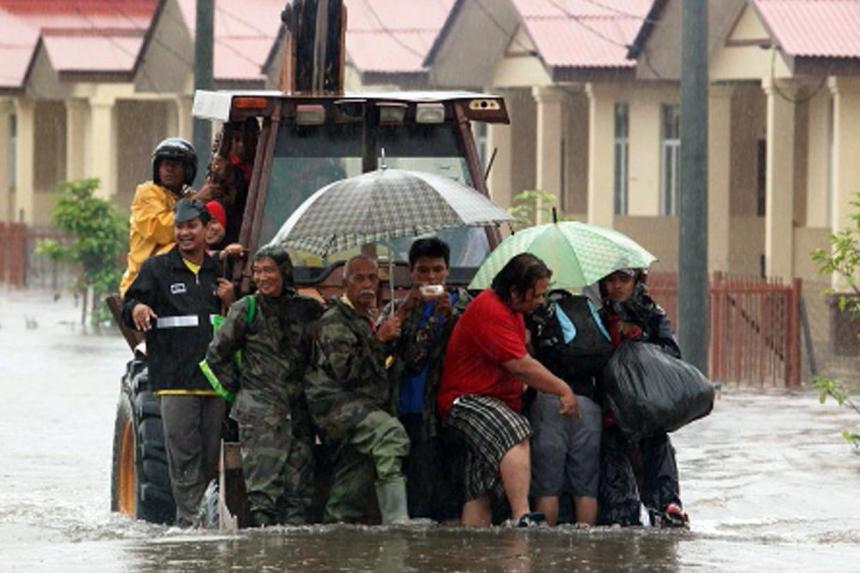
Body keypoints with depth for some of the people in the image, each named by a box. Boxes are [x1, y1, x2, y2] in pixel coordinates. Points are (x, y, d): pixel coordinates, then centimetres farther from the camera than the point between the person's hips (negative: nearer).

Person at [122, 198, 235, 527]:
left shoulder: (219, 271, 16)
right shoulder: (157, 269, 6)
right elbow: (130, 305, -1)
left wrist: (230, 302, 1)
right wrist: (136, 309, -24)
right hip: (175, 378, -4)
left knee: (211, 454, 5)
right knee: (183, 454, -10)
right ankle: (188, 520, -11)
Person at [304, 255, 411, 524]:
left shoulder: (367, 320, 26)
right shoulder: (334, 321, -5)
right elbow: (345, 370, -18)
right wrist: (379, 340, -17)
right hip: (337, 403, -10)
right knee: (390, 432, -33)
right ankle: (396, 520, -42)